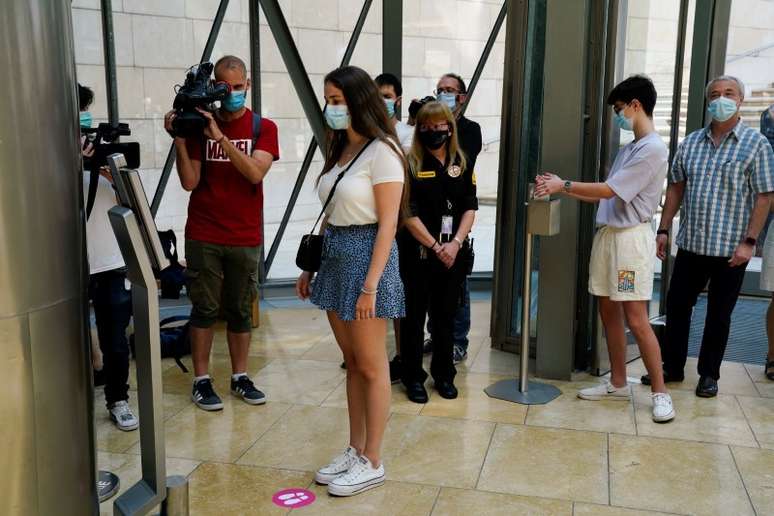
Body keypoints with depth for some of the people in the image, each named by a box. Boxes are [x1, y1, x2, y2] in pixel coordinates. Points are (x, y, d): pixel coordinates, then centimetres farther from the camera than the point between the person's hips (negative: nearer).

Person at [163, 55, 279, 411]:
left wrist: (220, 137, -21)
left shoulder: (263, 128, 3)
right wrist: (180, 141, -13)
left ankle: (240, 377, 20)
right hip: (203, 237, 0)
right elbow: (189, 182, -2)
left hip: (245, 238, 1)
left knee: (240, 311, 8)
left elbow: (256, 173, -14)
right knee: (205, 309, 4)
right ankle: (201, 380, 13)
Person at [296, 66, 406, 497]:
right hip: (335, 256, 8)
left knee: (372, 368, 3)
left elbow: (387, 224, -16)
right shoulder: (340, 149, 11)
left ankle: (372, 464, 15)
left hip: (367, 255, -8)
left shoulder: (382, 151, -12)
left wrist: (370, 286, -20)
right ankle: (355, 450, 27)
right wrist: (310, 266, 14)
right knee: (352, 363, 15)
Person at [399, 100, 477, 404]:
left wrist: (455, 243, -11)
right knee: (414, 316, 5)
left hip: (454, 254, 3)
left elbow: (470, 208, 3)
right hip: (418, 253, -3)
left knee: (446, 316, 12)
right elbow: (408, 214, -10)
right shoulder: (410, 164, -5)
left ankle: (444, 374, 26)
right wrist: (435, 246, -14)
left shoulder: (462, 164, 7)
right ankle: (413, 377, 17)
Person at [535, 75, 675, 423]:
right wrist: (559, 188, 7)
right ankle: (618, 384, 22)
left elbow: (610, 190, -17)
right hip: (606, 234, 9)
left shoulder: (653, 149, -12)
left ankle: (660, 391, 5)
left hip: (631, 237, -9)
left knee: (636, 320, -7)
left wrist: (565, 185, -11)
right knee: (608, 313, 11)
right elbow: (605, 196, 14)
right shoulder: (627, 150, 16)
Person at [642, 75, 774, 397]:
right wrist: (663, 230, 6)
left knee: (718, 315, 8)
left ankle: (709, 374, 23)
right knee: (677, 306, 9)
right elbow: (676, 188, 12)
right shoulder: (691, 142, 8)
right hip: (691, 244, 4)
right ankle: (672, 367, 24)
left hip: (731, 249, -4)